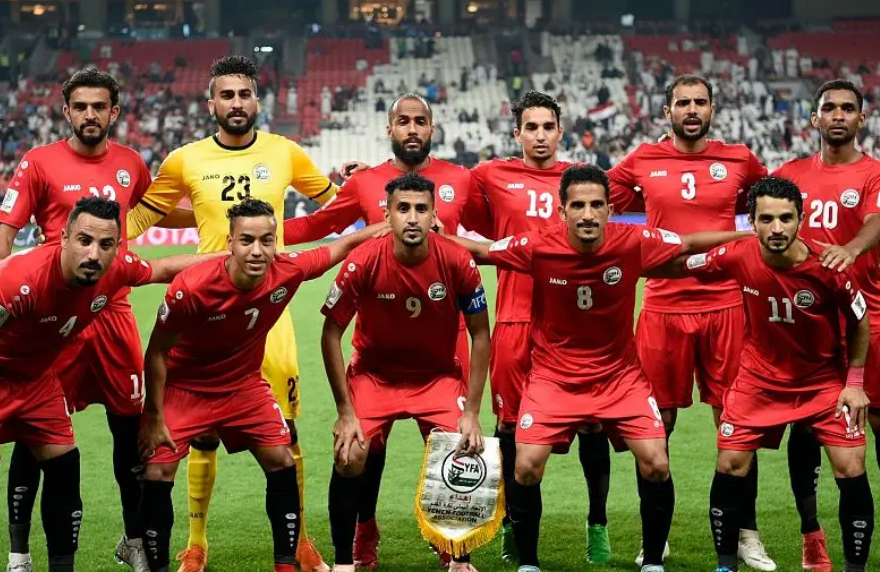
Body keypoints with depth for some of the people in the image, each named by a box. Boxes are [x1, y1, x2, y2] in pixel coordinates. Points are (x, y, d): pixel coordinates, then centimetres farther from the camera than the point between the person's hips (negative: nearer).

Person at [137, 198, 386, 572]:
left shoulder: (289, 271, -23)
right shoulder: (191, 287, -32)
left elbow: (344, 246, -3)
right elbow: (157, 352, -18)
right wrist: (154, 418, -15)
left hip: (244, 384, 4)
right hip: (183, 387, -3)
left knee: (282, 462, 0)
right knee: (157, 476, -10)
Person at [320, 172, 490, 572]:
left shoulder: (458, 263, -20)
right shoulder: (363, 262, -22)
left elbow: (480, 336, -9)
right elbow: (331, 334, -12)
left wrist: (471, 413, -12)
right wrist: (345, 411, -14)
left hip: (439, 376, 1)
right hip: (373, 374, 0)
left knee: (465, 457, -14)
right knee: (348, 458, -16)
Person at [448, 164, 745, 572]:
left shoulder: (634, 243, -16)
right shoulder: (538, 246, -18)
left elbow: (690, 243, 1)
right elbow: (480, 250, -2)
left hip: (620, 375, 1)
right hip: (554, 375, -1)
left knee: (656, 465, -11)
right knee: (527, 467, -12)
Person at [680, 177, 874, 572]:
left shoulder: (828, 267, -24)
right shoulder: (737, 256, -21)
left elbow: (860, 321, -6)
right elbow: (685, 265, 0)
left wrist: (855, 382, -6)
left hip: (825, 380, -1)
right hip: (760, 377, 2)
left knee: (851, 471, -9)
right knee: (730, 467, -3)